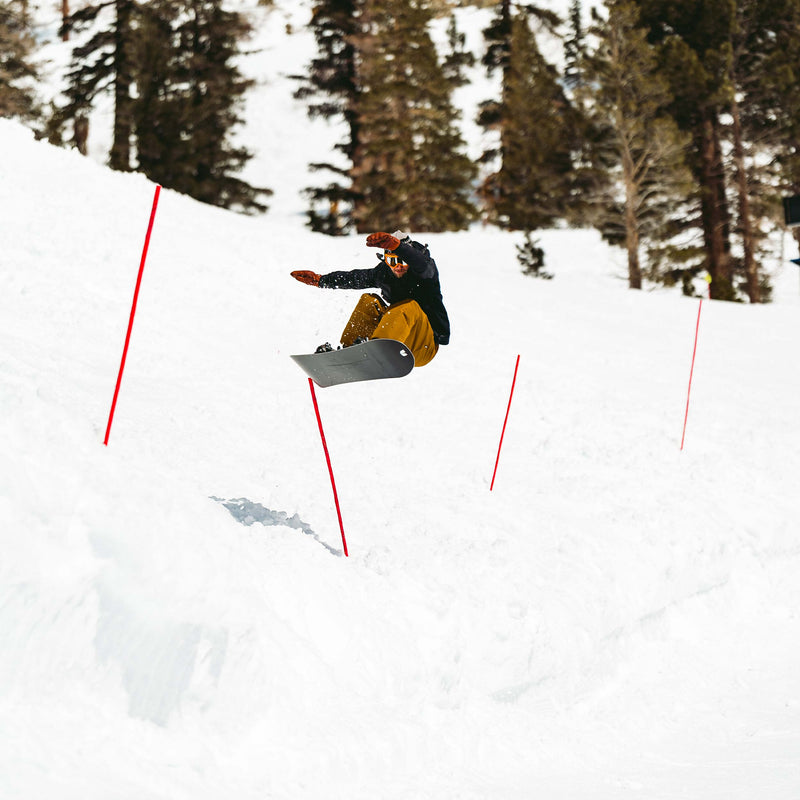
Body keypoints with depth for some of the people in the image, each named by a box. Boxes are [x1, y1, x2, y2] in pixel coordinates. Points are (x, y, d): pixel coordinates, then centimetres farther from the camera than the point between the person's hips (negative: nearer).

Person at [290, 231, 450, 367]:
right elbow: (354, 278, 18)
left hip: (427, 346, -6)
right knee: (369, 302, -7)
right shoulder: (384, 273, 4)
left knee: (409, 307, -33)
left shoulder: (426, 270, -11)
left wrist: (394, 244, -52)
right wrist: (319, 279, 21)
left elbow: (422, 265, -36)